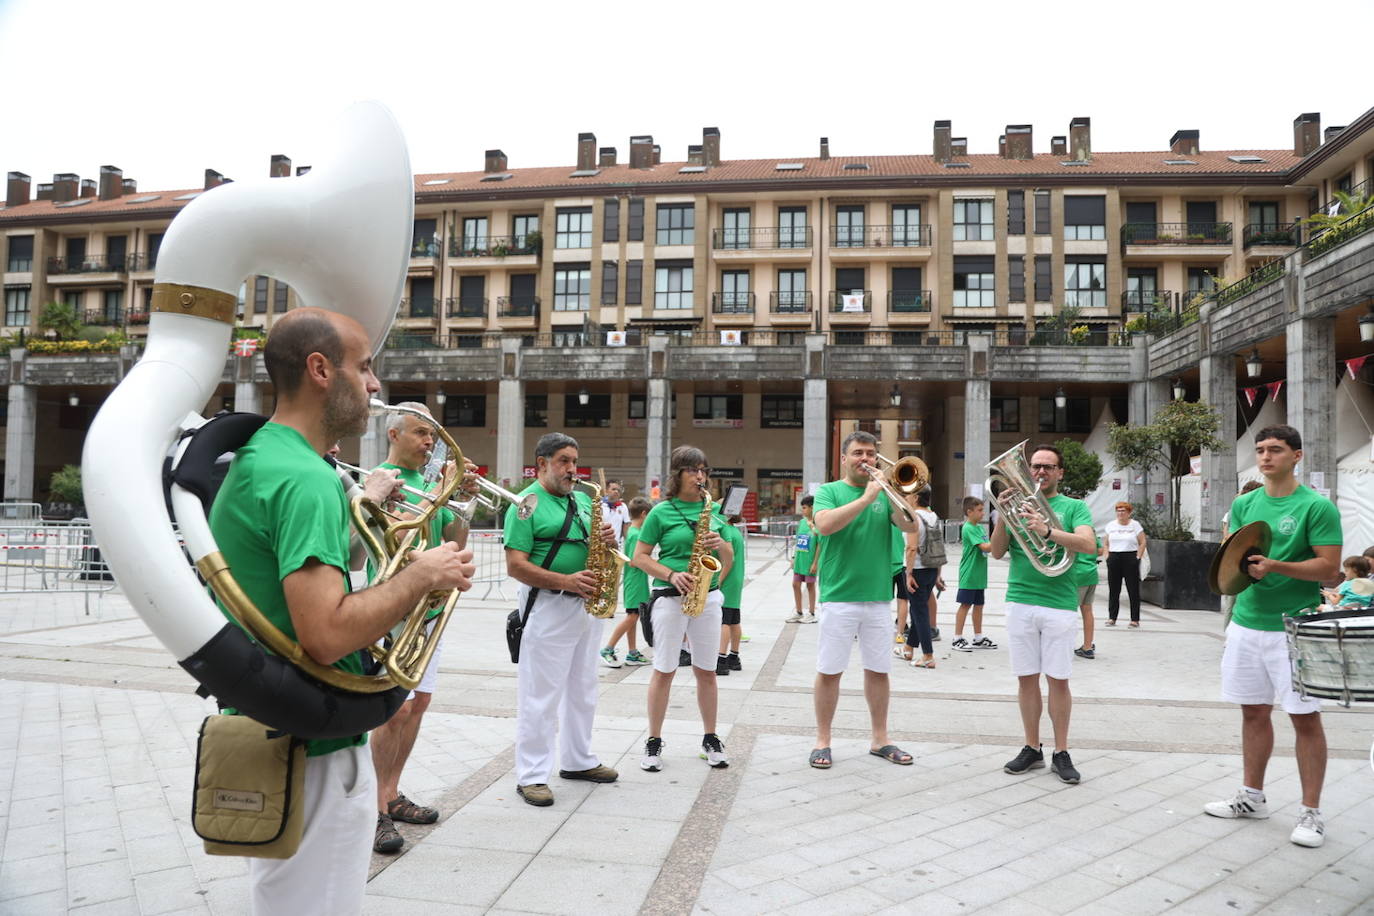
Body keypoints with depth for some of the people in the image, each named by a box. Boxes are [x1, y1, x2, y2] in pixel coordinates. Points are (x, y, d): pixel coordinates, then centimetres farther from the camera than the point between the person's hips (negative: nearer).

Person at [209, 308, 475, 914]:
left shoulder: (253, 459, 9)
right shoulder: (306, 478, -23)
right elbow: (326, 635, -31)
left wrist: (358, 510, 13)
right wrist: (421, 576, -19)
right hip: (313, 754, -10)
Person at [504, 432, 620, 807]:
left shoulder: (582, 501, 13)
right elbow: (515, 566, -16)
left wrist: (608, 539, -5)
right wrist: (565, 581, -25)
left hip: (587, 605, 8)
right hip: (547, 607, -8)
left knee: (582, 689, 17)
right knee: (540, 695, -3)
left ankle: (579, 761, 30)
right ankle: (531, 776, 6)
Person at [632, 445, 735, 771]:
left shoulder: (712, 511, 11)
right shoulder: (661, 512, -2)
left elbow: (729, 558, 15)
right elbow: (639, 557, -2)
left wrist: (720, 544, -8)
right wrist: (671, 575, -15)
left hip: (708, 597, 4)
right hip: (670, 598, -4)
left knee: (706, 671, 9)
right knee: (664, 670, 1)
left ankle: (710, 738, 22)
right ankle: (654, 742, 13)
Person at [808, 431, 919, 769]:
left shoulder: (885, 494, 10)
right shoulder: (829, 491, 1)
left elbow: (911, 526, -3)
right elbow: (825, 524, -19)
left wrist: (891, 492, -15)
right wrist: (867, 497, -20)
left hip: (878, 597, 3)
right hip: (838, 597, -3)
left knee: (878, 670, 11)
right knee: (829, 671, 2)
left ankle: (880, 739, 24)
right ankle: (822, 741, 13)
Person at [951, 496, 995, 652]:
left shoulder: (980, 527, 13)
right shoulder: (968, 528, -15)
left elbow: (988, 547, 15)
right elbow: (984, 547, -23)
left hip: (979, 575, 8)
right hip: (969, 574, -8)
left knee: (979, 604, 13)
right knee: (965, 604, -4)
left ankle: (978, 638, 22)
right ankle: (957, 639, 2)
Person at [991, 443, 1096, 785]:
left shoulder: (1074, 507, 4)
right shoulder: (1017, 503, 11)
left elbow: (1089, 544, -14)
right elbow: (997, 552, 4)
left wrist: (1047, 531, -29)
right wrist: (1002, 517, -12)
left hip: (1059, 605, -2)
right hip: (1020, 601, 2)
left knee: (1058, 680, 2)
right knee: (1027, 678, 7)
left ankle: (1061, 753, 13)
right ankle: (1032, 749, 18)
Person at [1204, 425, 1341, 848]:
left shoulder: (1316, 506, -7)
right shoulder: (1244, 504, 9)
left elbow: (1329, 566, -12)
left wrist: (1275, 566, -24)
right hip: (1246, 623, 5)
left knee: (1305, 718, 3)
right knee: (1254, 712, 13)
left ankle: (1310, 812, 13)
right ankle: (1252, 797, 26)